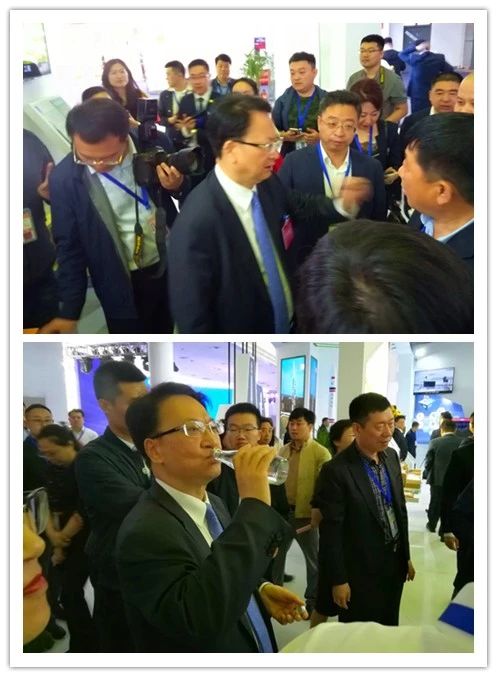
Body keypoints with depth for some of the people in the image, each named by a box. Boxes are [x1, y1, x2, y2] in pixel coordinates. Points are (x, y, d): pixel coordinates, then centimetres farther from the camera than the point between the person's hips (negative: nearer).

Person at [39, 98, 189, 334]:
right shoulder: (64, 178, -18)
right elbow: (69, 246, -8)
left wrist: (179, 186, -23)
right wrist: (69, 311, -10)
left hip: (173, 265, 2)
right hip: (122, 286, -2)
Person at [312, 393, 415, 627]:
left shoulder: (391, 456, 0)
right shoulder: (337, 471, -23)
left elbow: (400, 509, 9)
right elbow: (331, 532, -18)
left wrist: (406, 555, 13)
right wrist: (338, 580, -14)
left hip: (393, 563, 6)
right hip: (360, 572, -6)